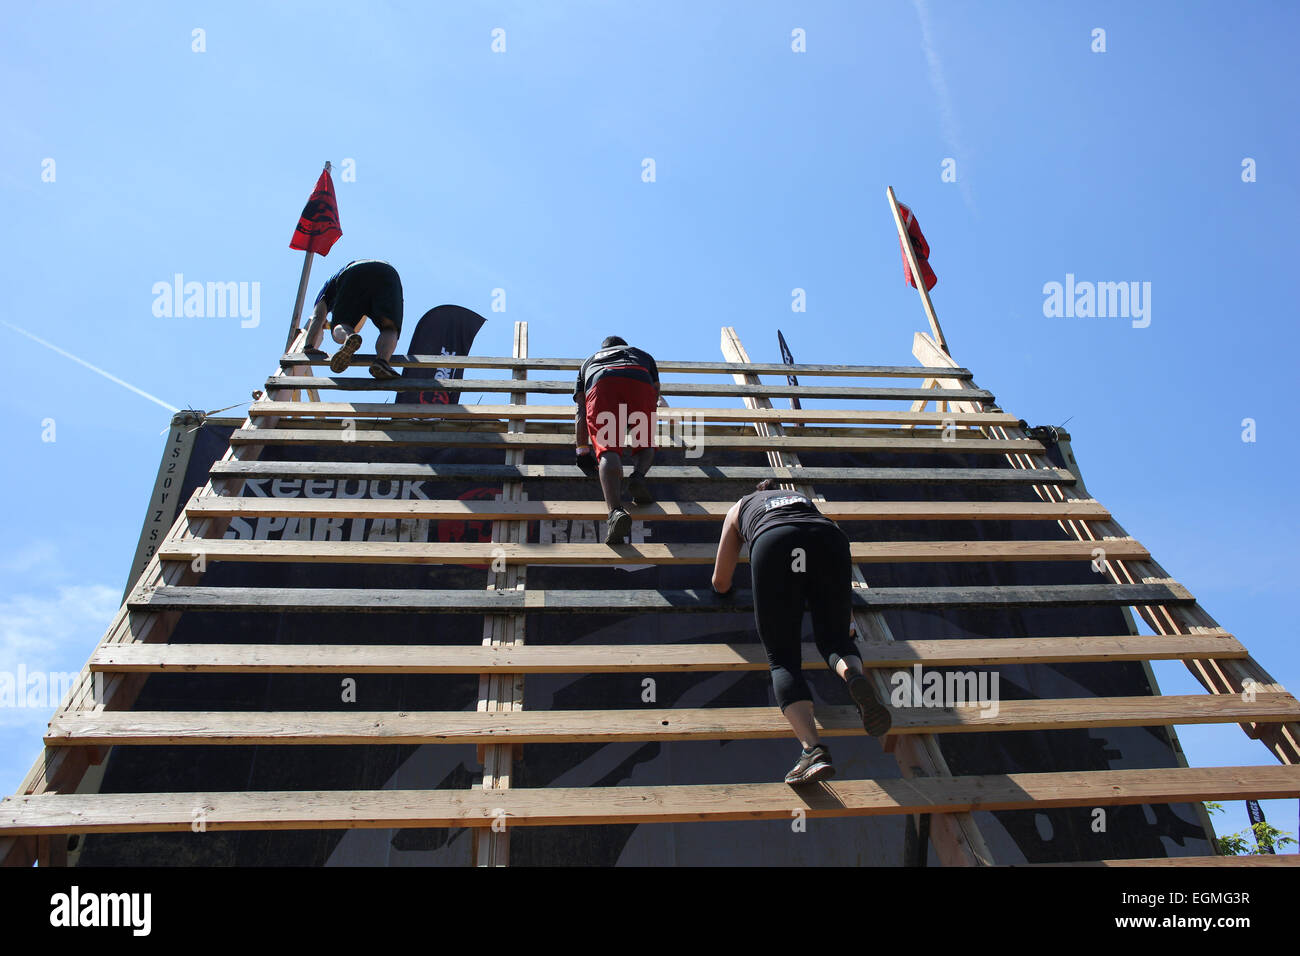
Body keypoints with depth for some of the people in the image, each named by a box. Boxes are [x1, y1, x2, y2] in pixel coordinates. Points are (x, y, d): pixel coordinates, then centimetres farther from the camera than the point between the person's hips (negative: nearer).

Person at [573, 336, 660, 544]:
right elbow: (656, 393, 49)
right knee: (645, 445, 20)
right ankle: (638, 475, -14)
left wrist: (582, 450, 29)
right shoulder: (643, 355, 45)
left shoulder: (589, 362, 42)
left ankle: (616, 510, -38)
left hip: (600, 386, 0)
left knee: (608, 451, -14)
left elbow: (581, 412, 31)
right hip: (639, 384, 0)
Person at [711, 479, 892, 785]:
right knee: (835, 638, 15)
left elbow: (720, 583, 37)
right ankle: (855, 675, -23)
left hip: (774, 545, -2)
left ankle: (813, 748, -27)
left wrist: (726, 587, 58)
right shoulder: (801, 497, 45)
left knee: (783, 658, -2)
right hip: (829, 540, 2)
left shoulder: (739, 508, 38)